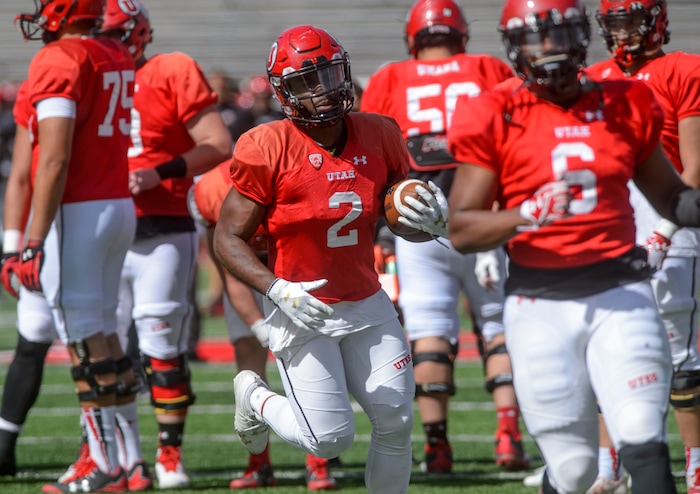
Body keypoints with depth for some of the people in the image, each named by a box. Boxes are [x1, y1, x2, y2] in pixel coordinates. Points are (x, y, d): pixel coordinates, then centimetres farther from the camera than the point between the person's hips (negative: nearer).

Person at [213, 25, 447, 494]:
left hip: (367, 305, 5)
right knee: (331, 438, -5)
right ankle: (255, 397, 25)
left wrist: (432, 214, -11)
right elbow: (228, 239, -12)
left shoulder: (377, 136, -2)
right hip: (302, 312, -5)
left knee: (396, 423, 1)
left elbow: (405, 208, 14)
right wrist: (278, 289, -26)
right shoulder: (270, 150, -16)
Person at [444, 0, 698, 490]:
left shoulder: (625, 106, 7)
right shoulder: (496, 118, -2)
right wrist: (527, 215, -22)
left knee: (643, 440, -14)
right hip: (541, 302, -1)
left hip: (618, 291, 1)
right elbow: (462, 230, -6)